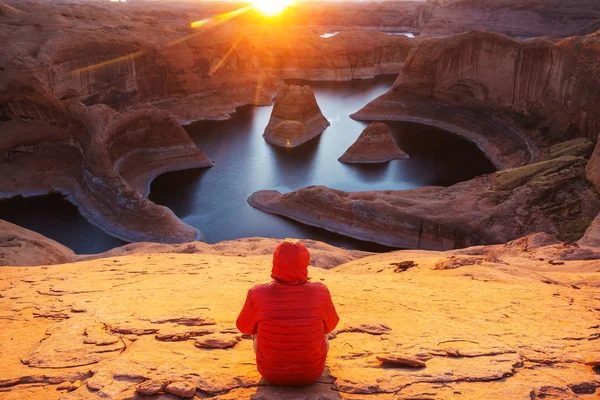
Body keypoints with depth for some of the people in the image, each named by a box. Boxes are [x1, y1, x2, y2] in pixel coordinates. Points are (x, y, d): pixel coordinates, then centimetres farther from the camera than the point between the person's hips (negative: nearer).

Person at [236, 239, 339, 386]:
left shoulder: (258, 295, -24)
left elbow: (245, 327, -3)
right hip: (311, 372, 0)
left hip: (271, 371, 0)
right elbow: (329, 325, -1)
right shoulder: (320, 293, -23)